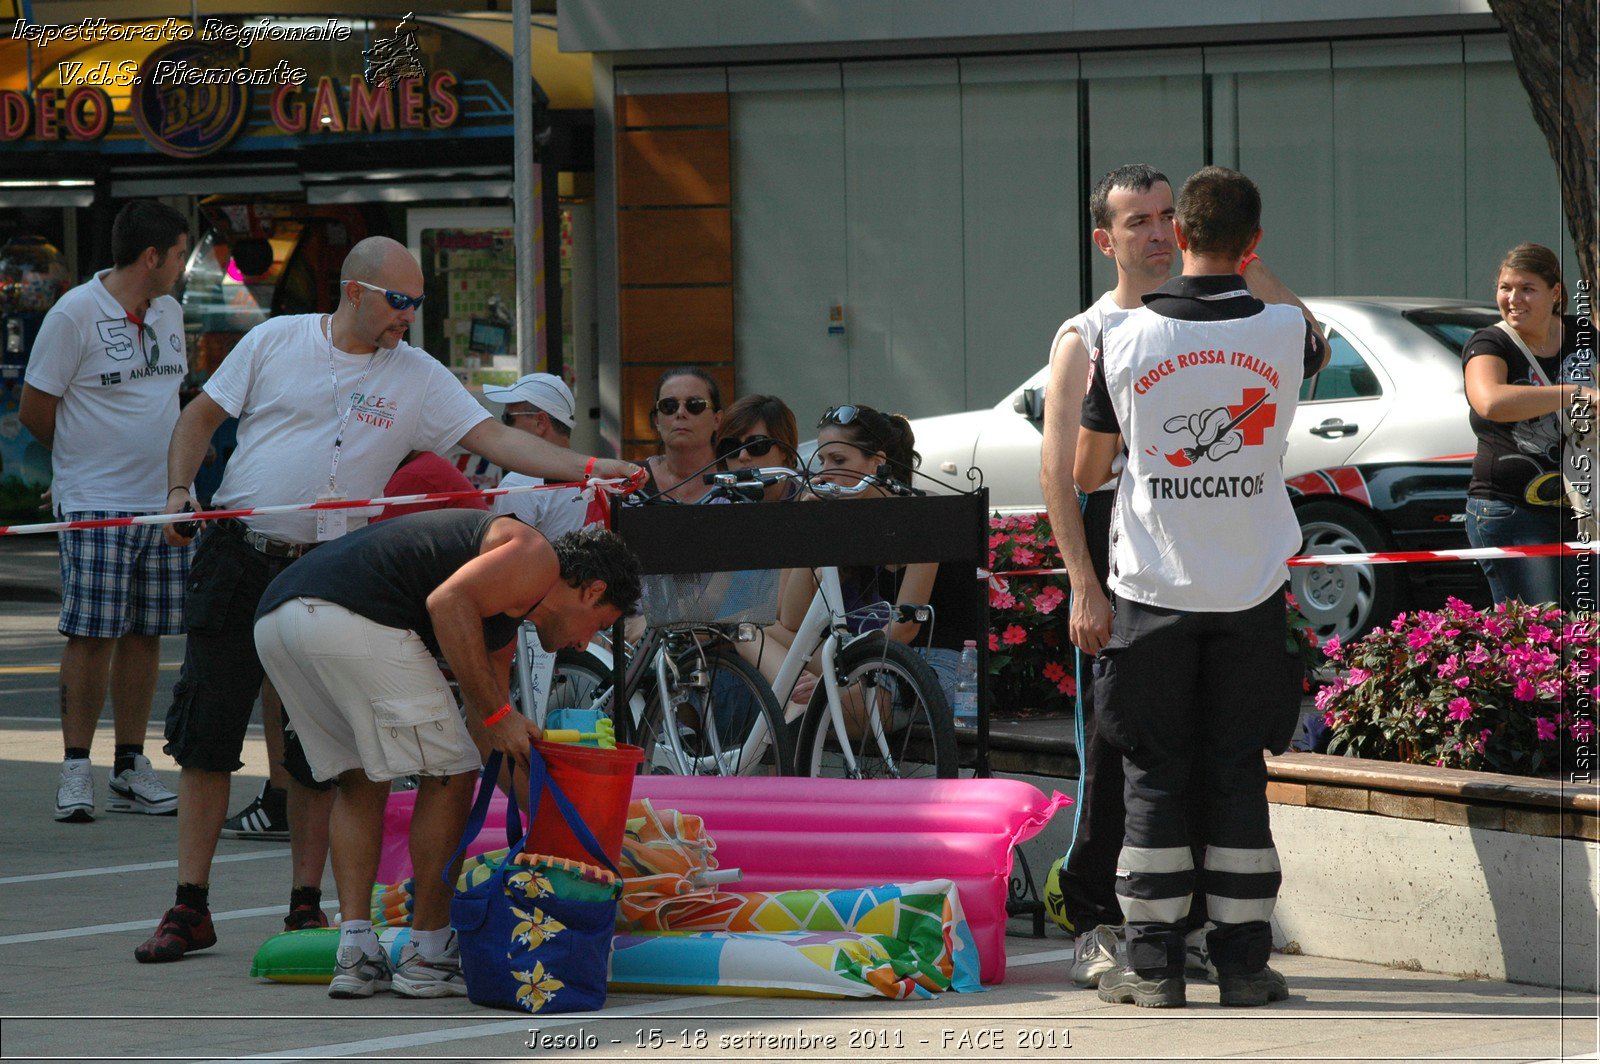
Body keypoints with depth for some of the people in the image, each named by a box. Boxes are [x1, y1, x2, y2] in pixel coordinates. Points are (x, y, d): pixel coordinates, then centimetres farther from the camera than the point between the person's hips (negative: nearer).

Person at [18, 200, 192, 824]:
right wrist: (90, 463, 9)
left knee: (146, 634, 7)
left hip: (165, 504, 6)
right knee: (91, 635, -7)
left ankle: (131, 767, 12)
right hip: (96, 508, -6)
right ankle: (76, 767, -1)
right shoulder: (75, 314, -9)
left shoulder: (169, 313, 12)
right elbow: (35, 411, -4)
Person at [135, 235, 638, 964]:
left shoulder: (418, 377, 3)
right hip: (238, 561, -1)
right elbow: (200, 416, 8)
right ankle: (190, 908, 4)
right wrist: (180, 488, -8)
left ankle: (306, 905, 13)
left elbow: (498, 439, -3)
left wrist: (589, 468, -15)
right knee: (205, 737, -1)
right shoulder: (275, 341, 2)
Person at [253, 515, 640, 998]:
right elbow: (448, 601, -10)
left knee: (360, 782, 24)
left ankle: (354, 953, 14)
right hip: (353, 615, -10)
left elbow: (490, 741, 42)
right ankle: (428, 955, 12)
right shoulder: (536, 555, 9)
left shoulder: (506, 616, 36)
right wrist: (498, 712, -5)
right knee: (447, 774, 6)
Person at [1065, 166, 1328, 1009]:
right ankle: (1243, 963, 7)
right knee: (1238, 778, 6)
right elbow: (1319, 346, 23)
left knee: (1155, 780, 5)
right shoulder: (1284, 331, -5)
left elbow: (1084, 472, 4)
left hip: (1153, 591, -1)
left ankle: (1153, 964, 5)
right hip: (1251, 592, 1)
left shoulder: (1126, 341, -7)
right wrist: (1249, 274, 28)